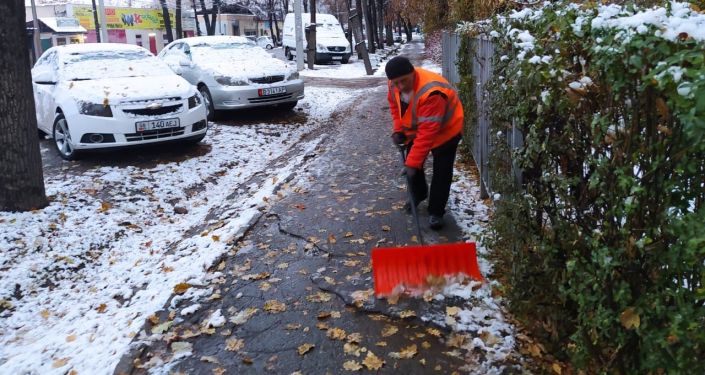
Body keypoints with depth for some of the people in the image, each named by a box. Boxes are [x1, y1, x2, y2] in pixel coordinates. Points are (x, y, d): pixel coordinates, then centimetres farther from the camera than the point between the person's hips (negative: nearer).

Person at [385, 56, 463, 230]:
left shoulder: (431, 93, -43)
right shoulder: (395, 84, -19)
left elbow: (427, 133, -42)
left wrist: (413, 162, -41)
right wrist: (398, 129, -8)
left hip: (445, 130, -7)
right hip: (415, 129, 7)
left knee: (441, 172, -6)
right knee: (411, 161, 15)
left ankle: (436, 212, 7)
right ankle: (418, 195, 38)